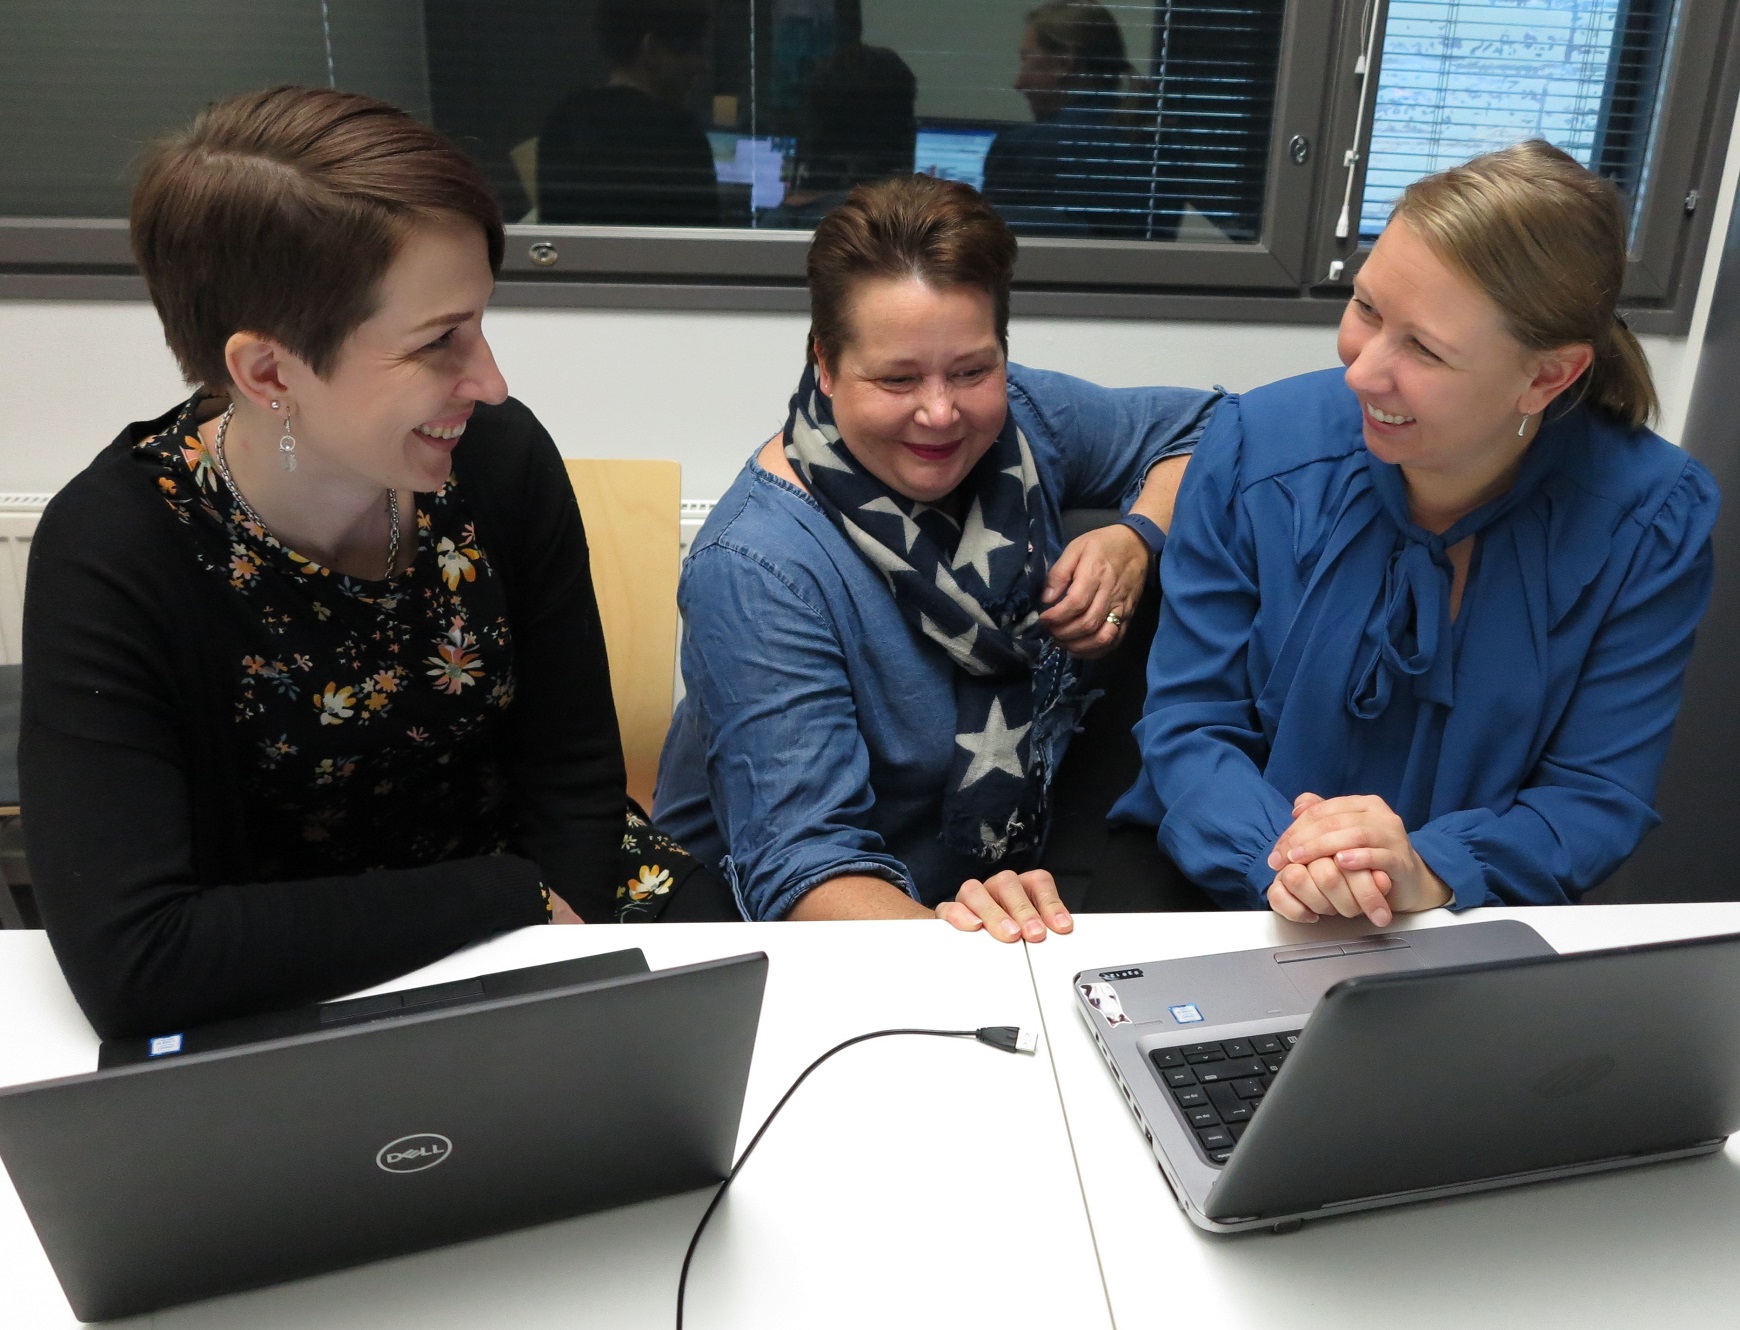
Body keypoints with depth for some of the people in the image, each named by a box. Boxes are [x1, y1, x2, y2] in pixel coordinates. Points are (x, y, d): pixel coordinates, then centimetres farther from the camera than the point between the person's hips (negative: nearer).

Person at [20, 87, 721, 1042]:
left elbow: (573, 774, -3)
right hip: (294, 1009, -2)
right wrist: (509, 899, -25)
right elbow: (125, 964, -28)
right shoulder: (109, 557, -19)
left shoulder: (503, 456, -12)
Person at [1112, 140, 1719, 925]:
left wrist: (1428, 876, -28)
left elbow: (1597, 798, -8)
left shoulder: (1653, 522, -11)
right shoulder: (1255, 449, -12)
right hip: (1217, 901, 0)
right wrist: (1277, 859, -29)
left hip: (1463, 925, 1)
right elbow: (1188, 722, -9)